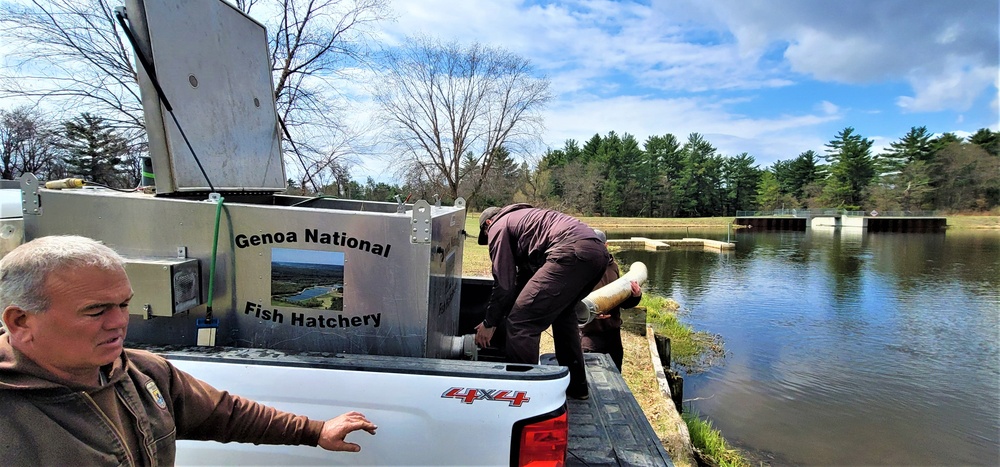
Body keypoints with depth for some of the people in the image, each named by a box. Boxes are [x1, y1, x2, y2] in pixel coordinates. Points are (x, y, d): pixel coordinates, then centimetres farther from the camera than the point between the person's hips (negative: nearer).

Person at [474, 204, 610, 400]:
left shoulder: (498, 226, 14)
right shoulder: (522, 218, 39)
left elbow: (504, 283, 6)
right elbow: (525, 277, 41)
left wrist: (489, 323, 18)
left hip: (572, 252, -10)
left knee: (520, 323, -7)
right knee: (562, 312, 30)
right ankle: (576, 385, 35)